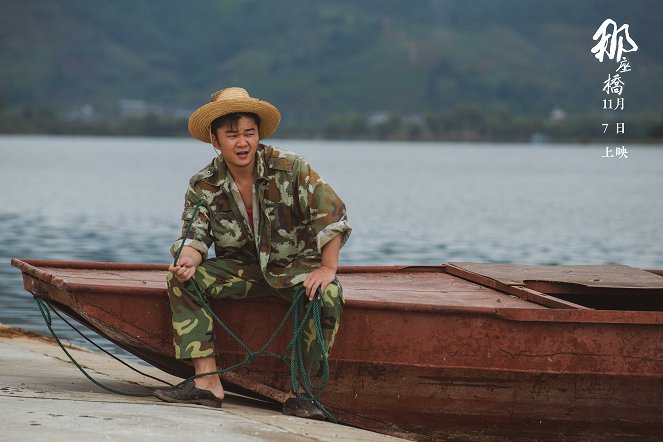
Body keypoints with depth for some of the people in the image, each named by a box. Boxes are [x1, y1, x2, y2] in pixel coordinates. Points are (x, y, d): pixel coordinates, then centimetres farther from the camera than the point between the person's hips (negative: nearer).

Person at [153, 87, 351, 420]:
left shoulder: (289, 168, -15)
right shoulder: (203, 186, -5)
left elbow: (331, 213, -17)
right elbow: (195, 236, -7)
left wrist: (328, 268, -23)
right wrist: (188, 260, -32)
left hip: (296, 265, -3)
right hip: (243, 267, 3)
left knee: (327, 295, -36)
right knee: (181, 280, -20)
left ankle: (301, 391, -26)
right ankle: (207, 382, -24)